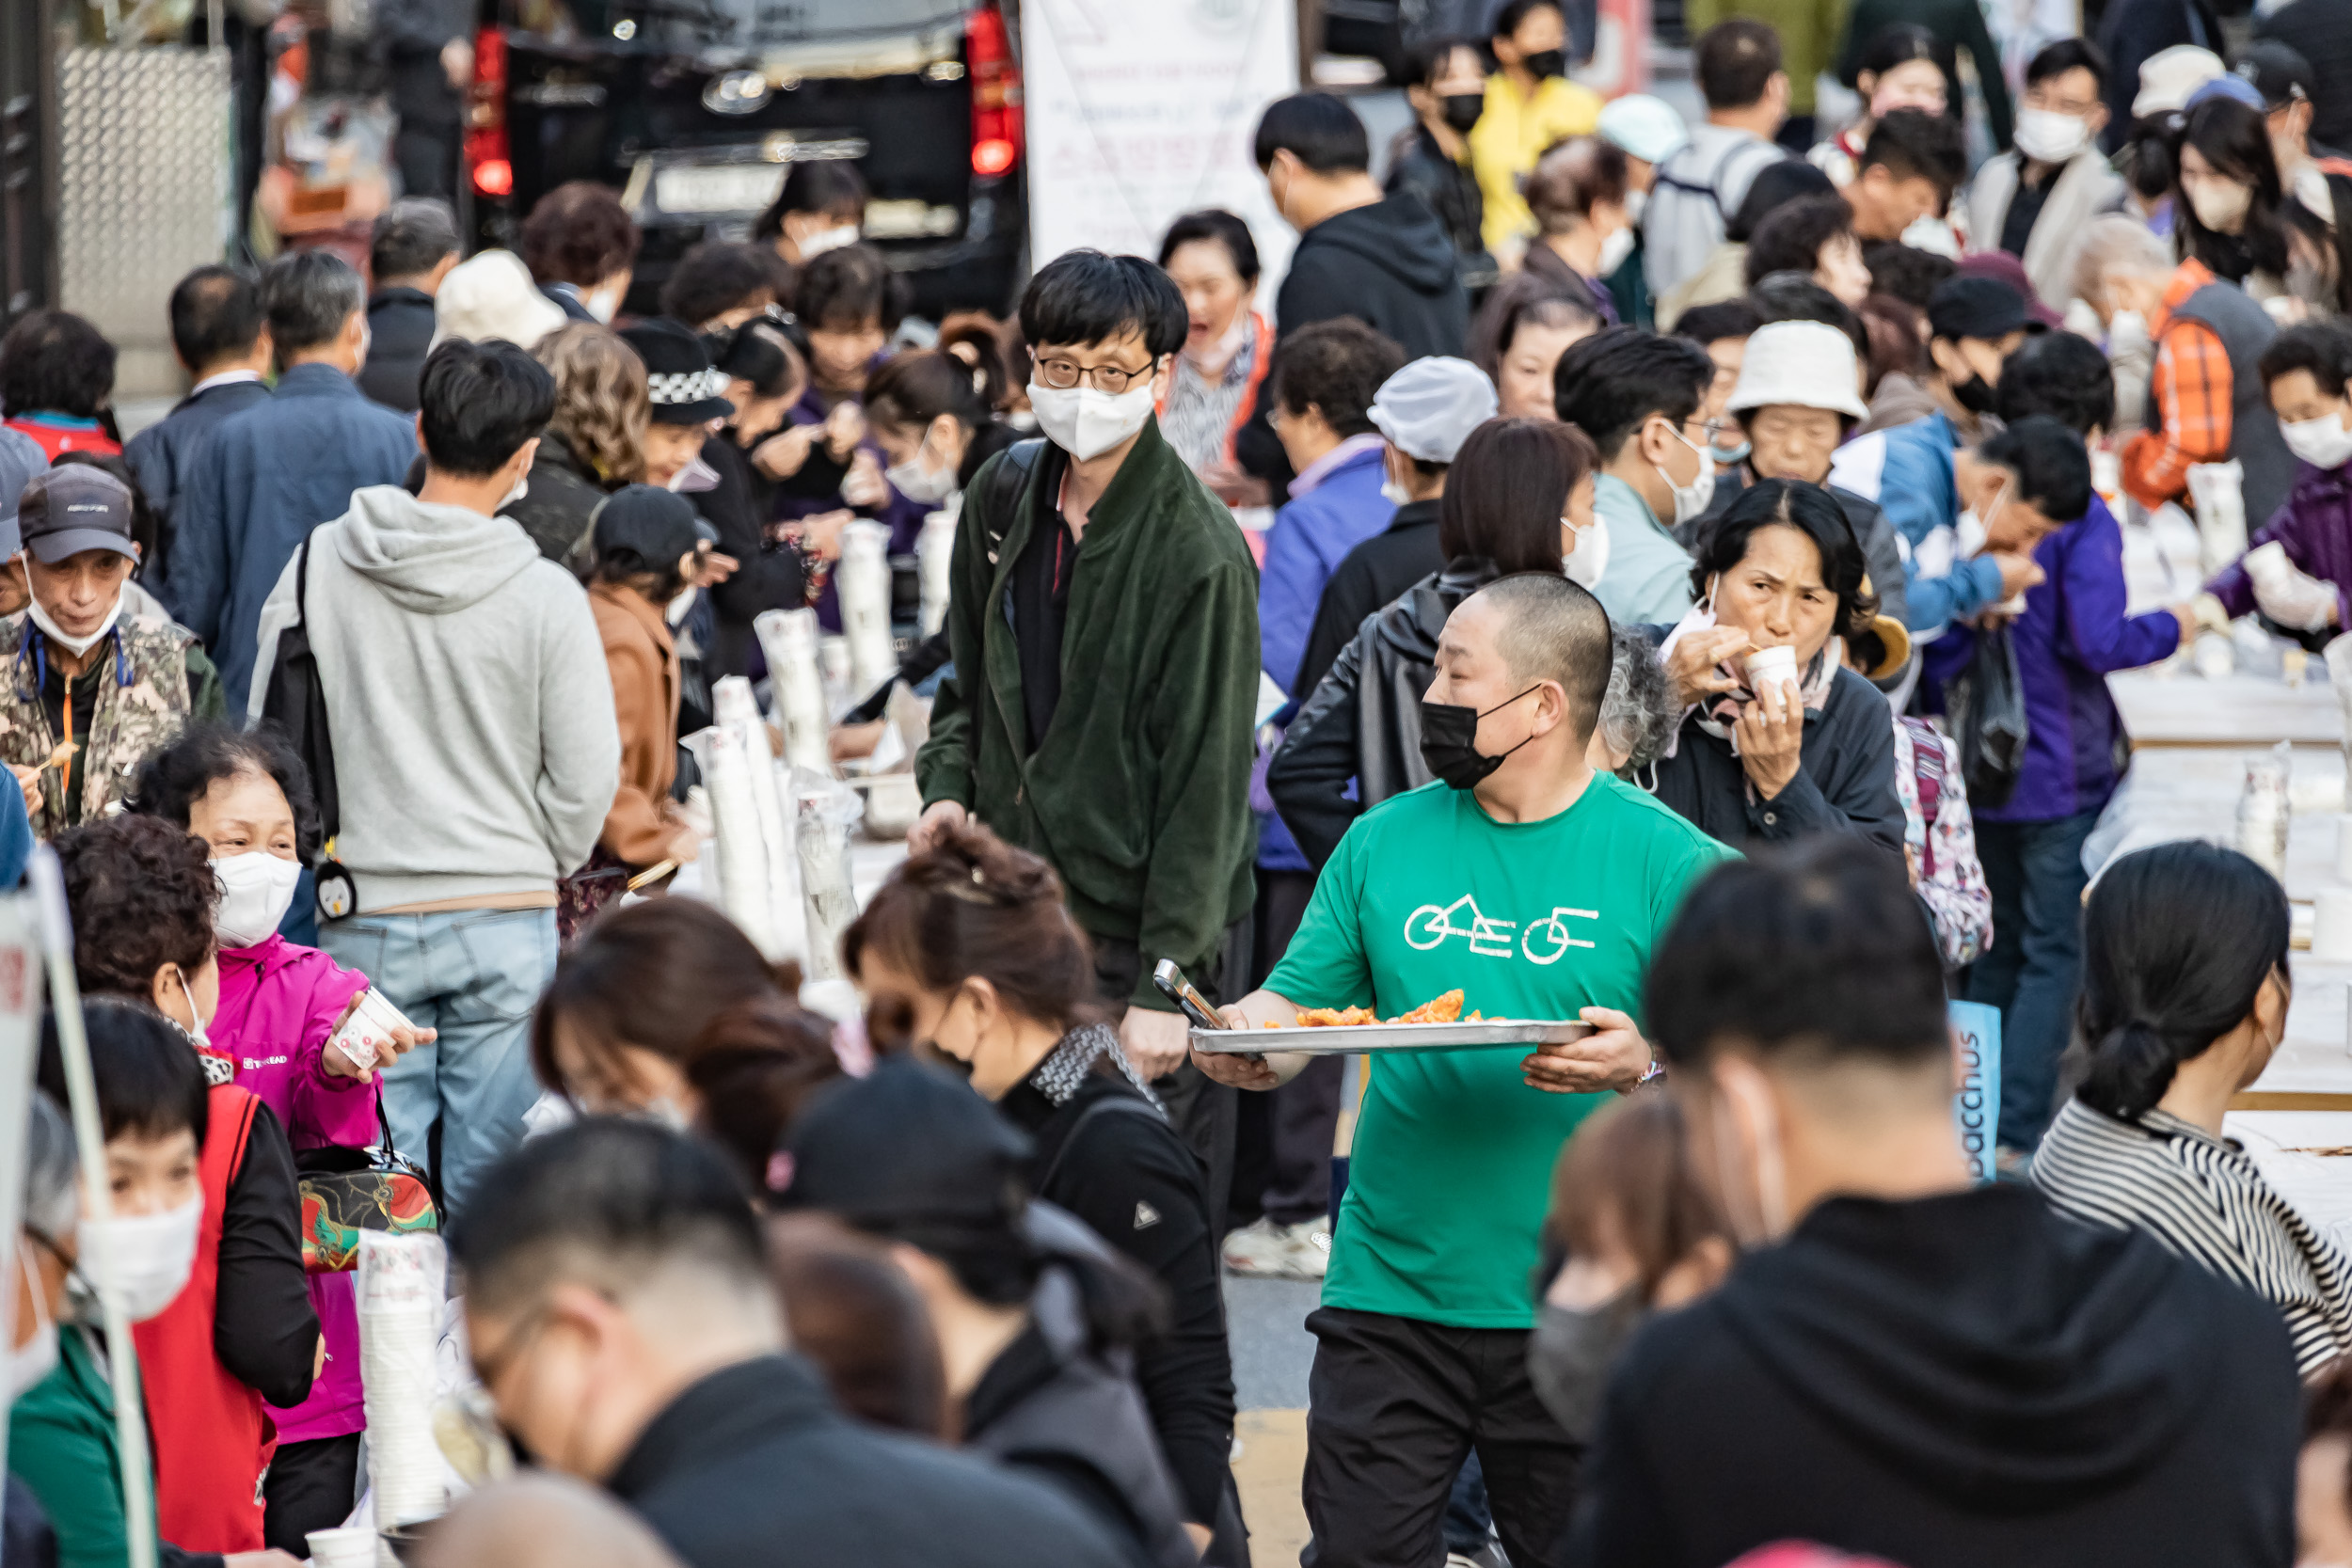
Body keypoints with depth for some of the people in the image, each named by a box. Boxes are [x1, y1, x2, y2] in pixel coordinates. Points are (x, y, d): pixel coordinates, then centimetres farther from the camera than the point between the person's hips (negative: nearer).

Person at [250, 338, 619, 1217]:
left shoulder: (316, 568, -3)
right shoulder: (545, 595, -9)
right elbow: (587, 775, -5)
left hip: (365, 921, 2)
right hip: (506, 920, -1)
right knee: (489, 1182, 5)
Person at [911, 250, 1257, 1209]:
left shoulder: (1199, 552, -14)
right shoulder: (1004, 498, 6)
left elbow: (1206, 780, -14)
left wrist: (1163, 985, -17)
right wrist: (949, 787, 2)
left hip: (1132, 926, -6)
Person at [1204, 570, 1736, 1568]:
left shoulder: (1662, 859, -2)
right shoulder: (1388, 841, 10)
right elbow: (1297, 1000, 14)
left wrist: (1648, 1065, -25)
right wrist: (1245, 1032, -9)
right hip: (1389, 1293, 3)